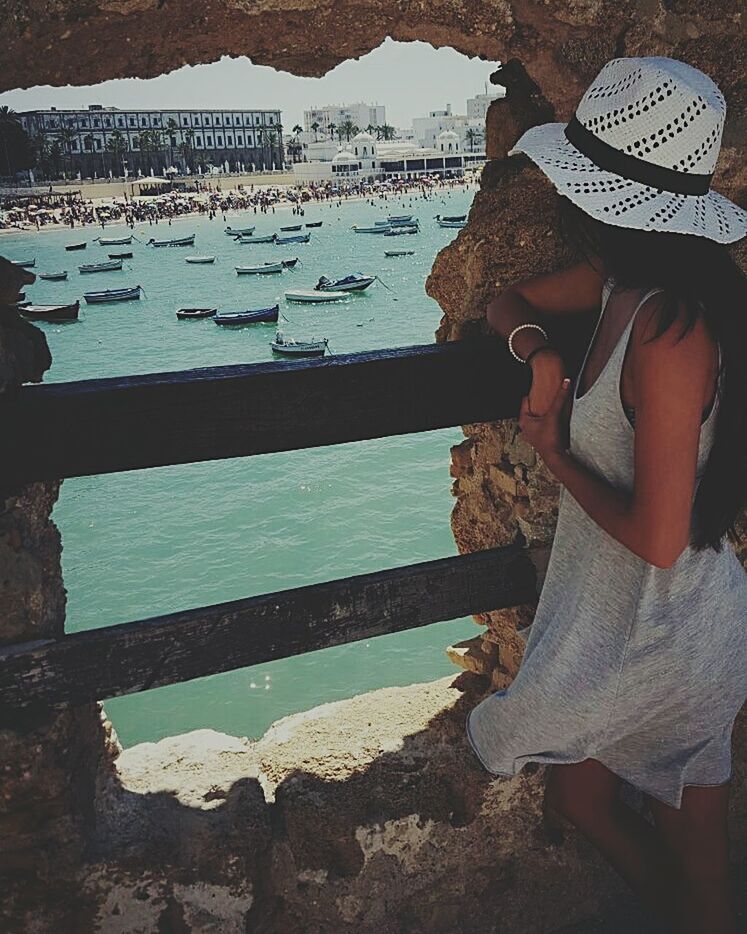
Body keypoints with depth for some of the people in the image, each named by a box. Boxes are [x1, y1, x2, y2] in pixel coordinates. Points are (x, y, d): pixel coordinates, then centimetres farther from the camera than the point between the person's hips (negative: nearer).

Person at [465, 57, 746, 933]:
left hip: (658, 625, -7)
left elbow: (658, 536, -30)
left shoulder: (672, 331, -29)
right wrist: (537, 351, -8)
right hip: (621, 606, 7)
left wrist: (555, 451, -16)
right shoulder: (625, 278, -3)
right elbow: (509, 301, 14)